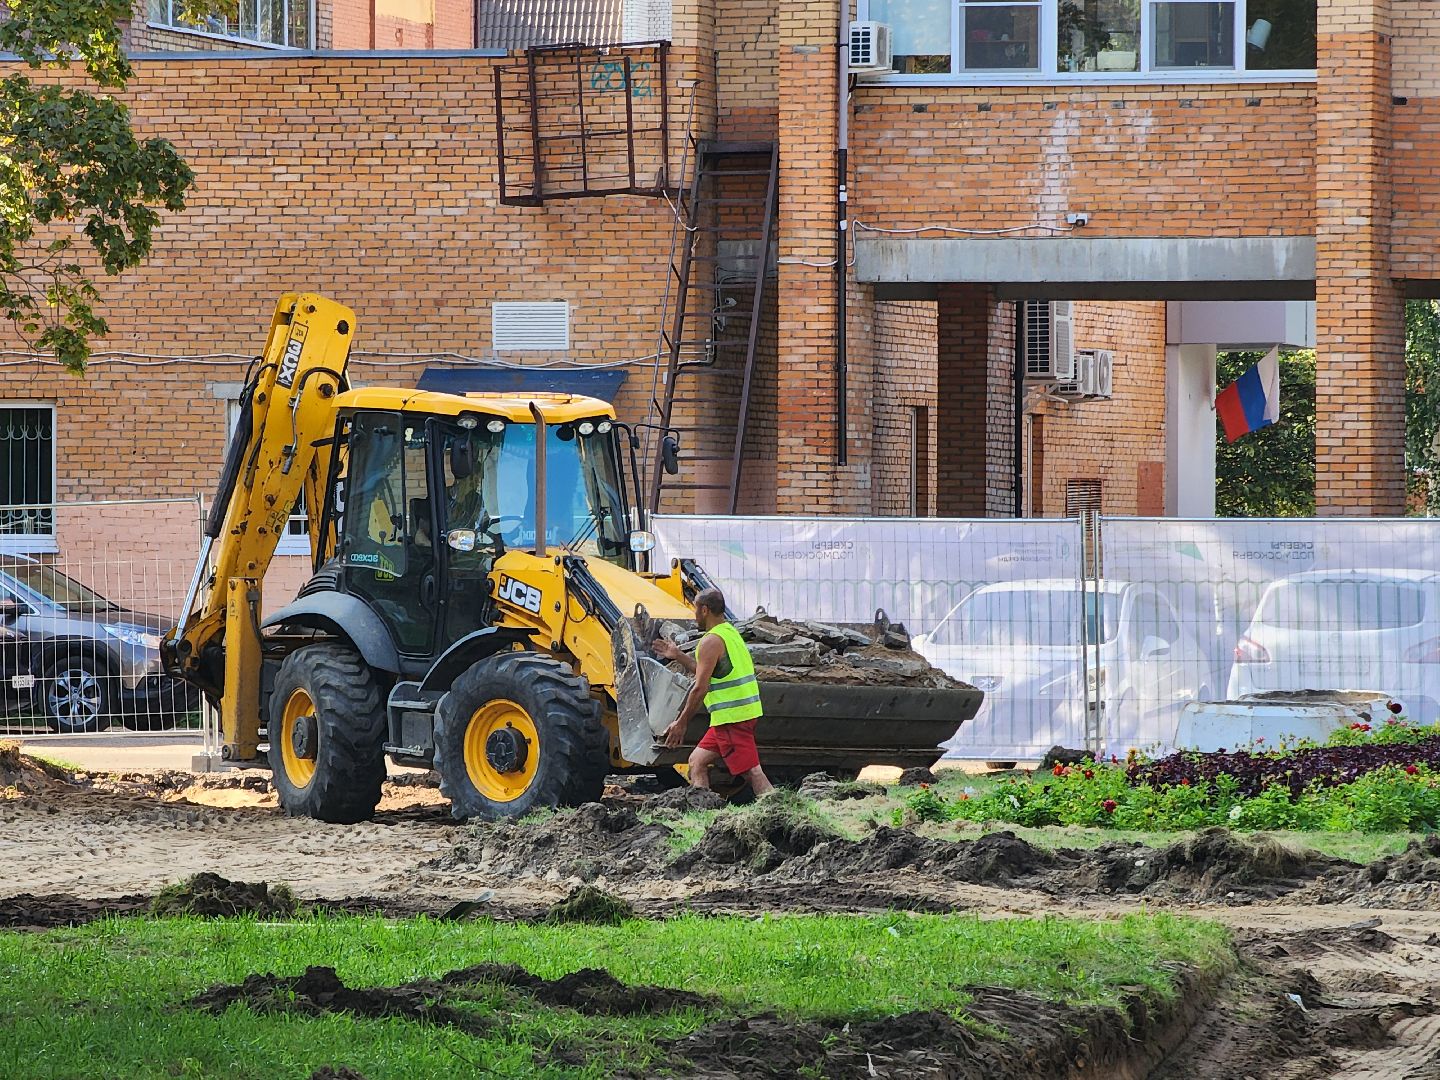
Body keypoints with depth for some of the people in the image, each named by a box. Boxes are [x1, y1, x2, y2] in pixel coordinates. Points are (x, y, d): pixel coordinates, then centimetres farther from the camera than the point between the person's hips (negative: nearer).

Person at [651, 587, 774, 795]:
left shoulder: (711, 641, -14)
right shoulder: (731, 633, 16)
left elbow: (700, 688, -17)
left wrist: (680, 723, -11)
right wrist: (678, 656, 28)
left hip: (731, 716, -10)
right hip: (746, 711, 10)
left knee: (752, 773, -13)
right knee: (697, 761, 14)